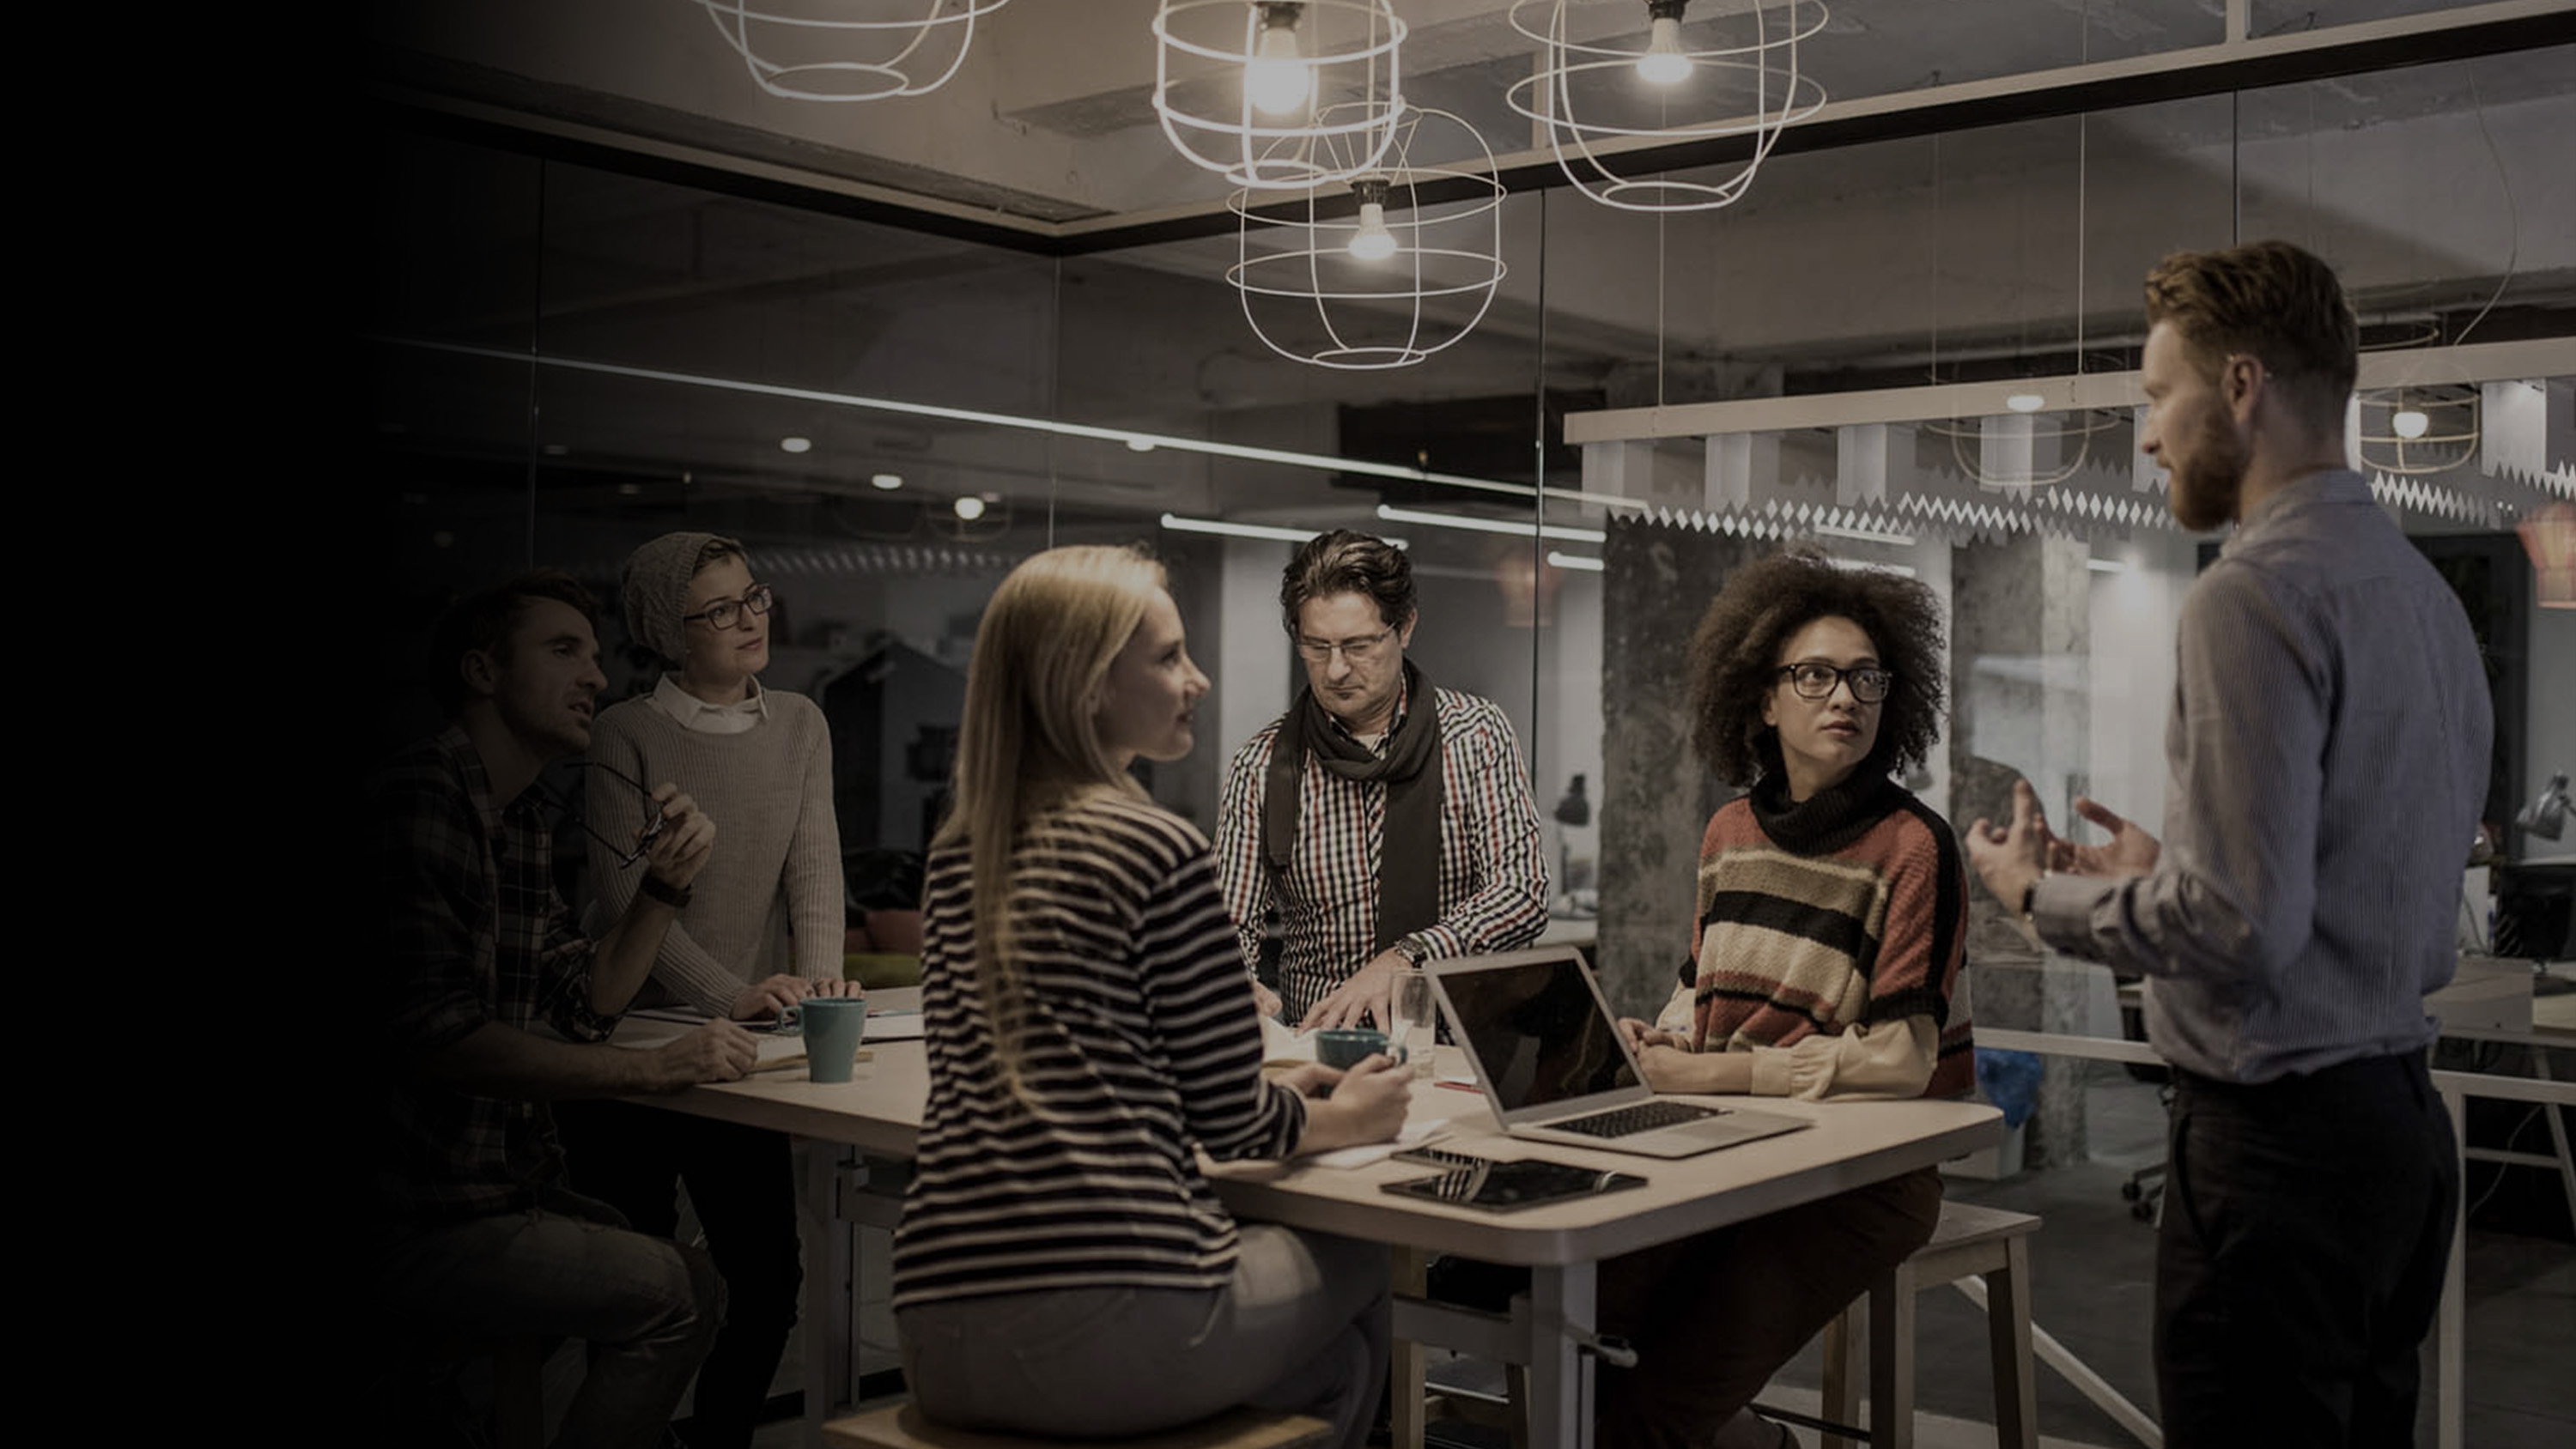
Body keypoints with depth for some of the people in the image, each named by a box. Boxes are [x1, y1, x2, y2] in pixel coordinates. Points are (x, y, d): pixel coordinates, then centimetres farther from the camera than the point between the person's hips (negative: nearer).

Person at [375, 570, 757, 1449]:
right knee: (669, 1294, -14)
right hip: (420, 1219, -10)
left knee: (695, 1284, 4)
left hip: (506, 1180, 10)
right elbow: (432, 1036, -25)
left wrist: (667, 883, 0)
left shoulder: (523, 822, 15)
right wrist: (655, 1068, -25)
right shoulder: (416, 800, -17)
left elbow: (584, 1006, 15)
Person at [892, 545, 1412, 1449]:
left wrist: (1277, 1096, 28)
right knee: (1357, 1269, 22)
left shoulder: (956, 855, 13)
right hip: (1107, 1329, -7)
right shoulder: (1159, 851, -8)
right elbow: (1228, 1118, -3)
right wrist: (1345, 1119, 19)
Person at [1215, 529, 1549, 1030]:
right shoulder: (1261, 767, 3)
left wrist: (1402, 960, -22)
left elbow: (1522, 897, -7)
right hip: (1316, 1046, 1)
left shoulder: (1477, 735, 1)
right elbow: (1232, 924, 3)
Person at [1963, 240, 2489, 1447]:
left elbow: (2242, 927, -22)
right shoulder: (2423, 590, 13)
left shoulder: (2252, 598, -17)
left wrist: (2046, 895, -7)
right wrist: (2158, 869, 18)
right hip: (2402, 1115, 10)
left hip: (2277, 1136, -10)